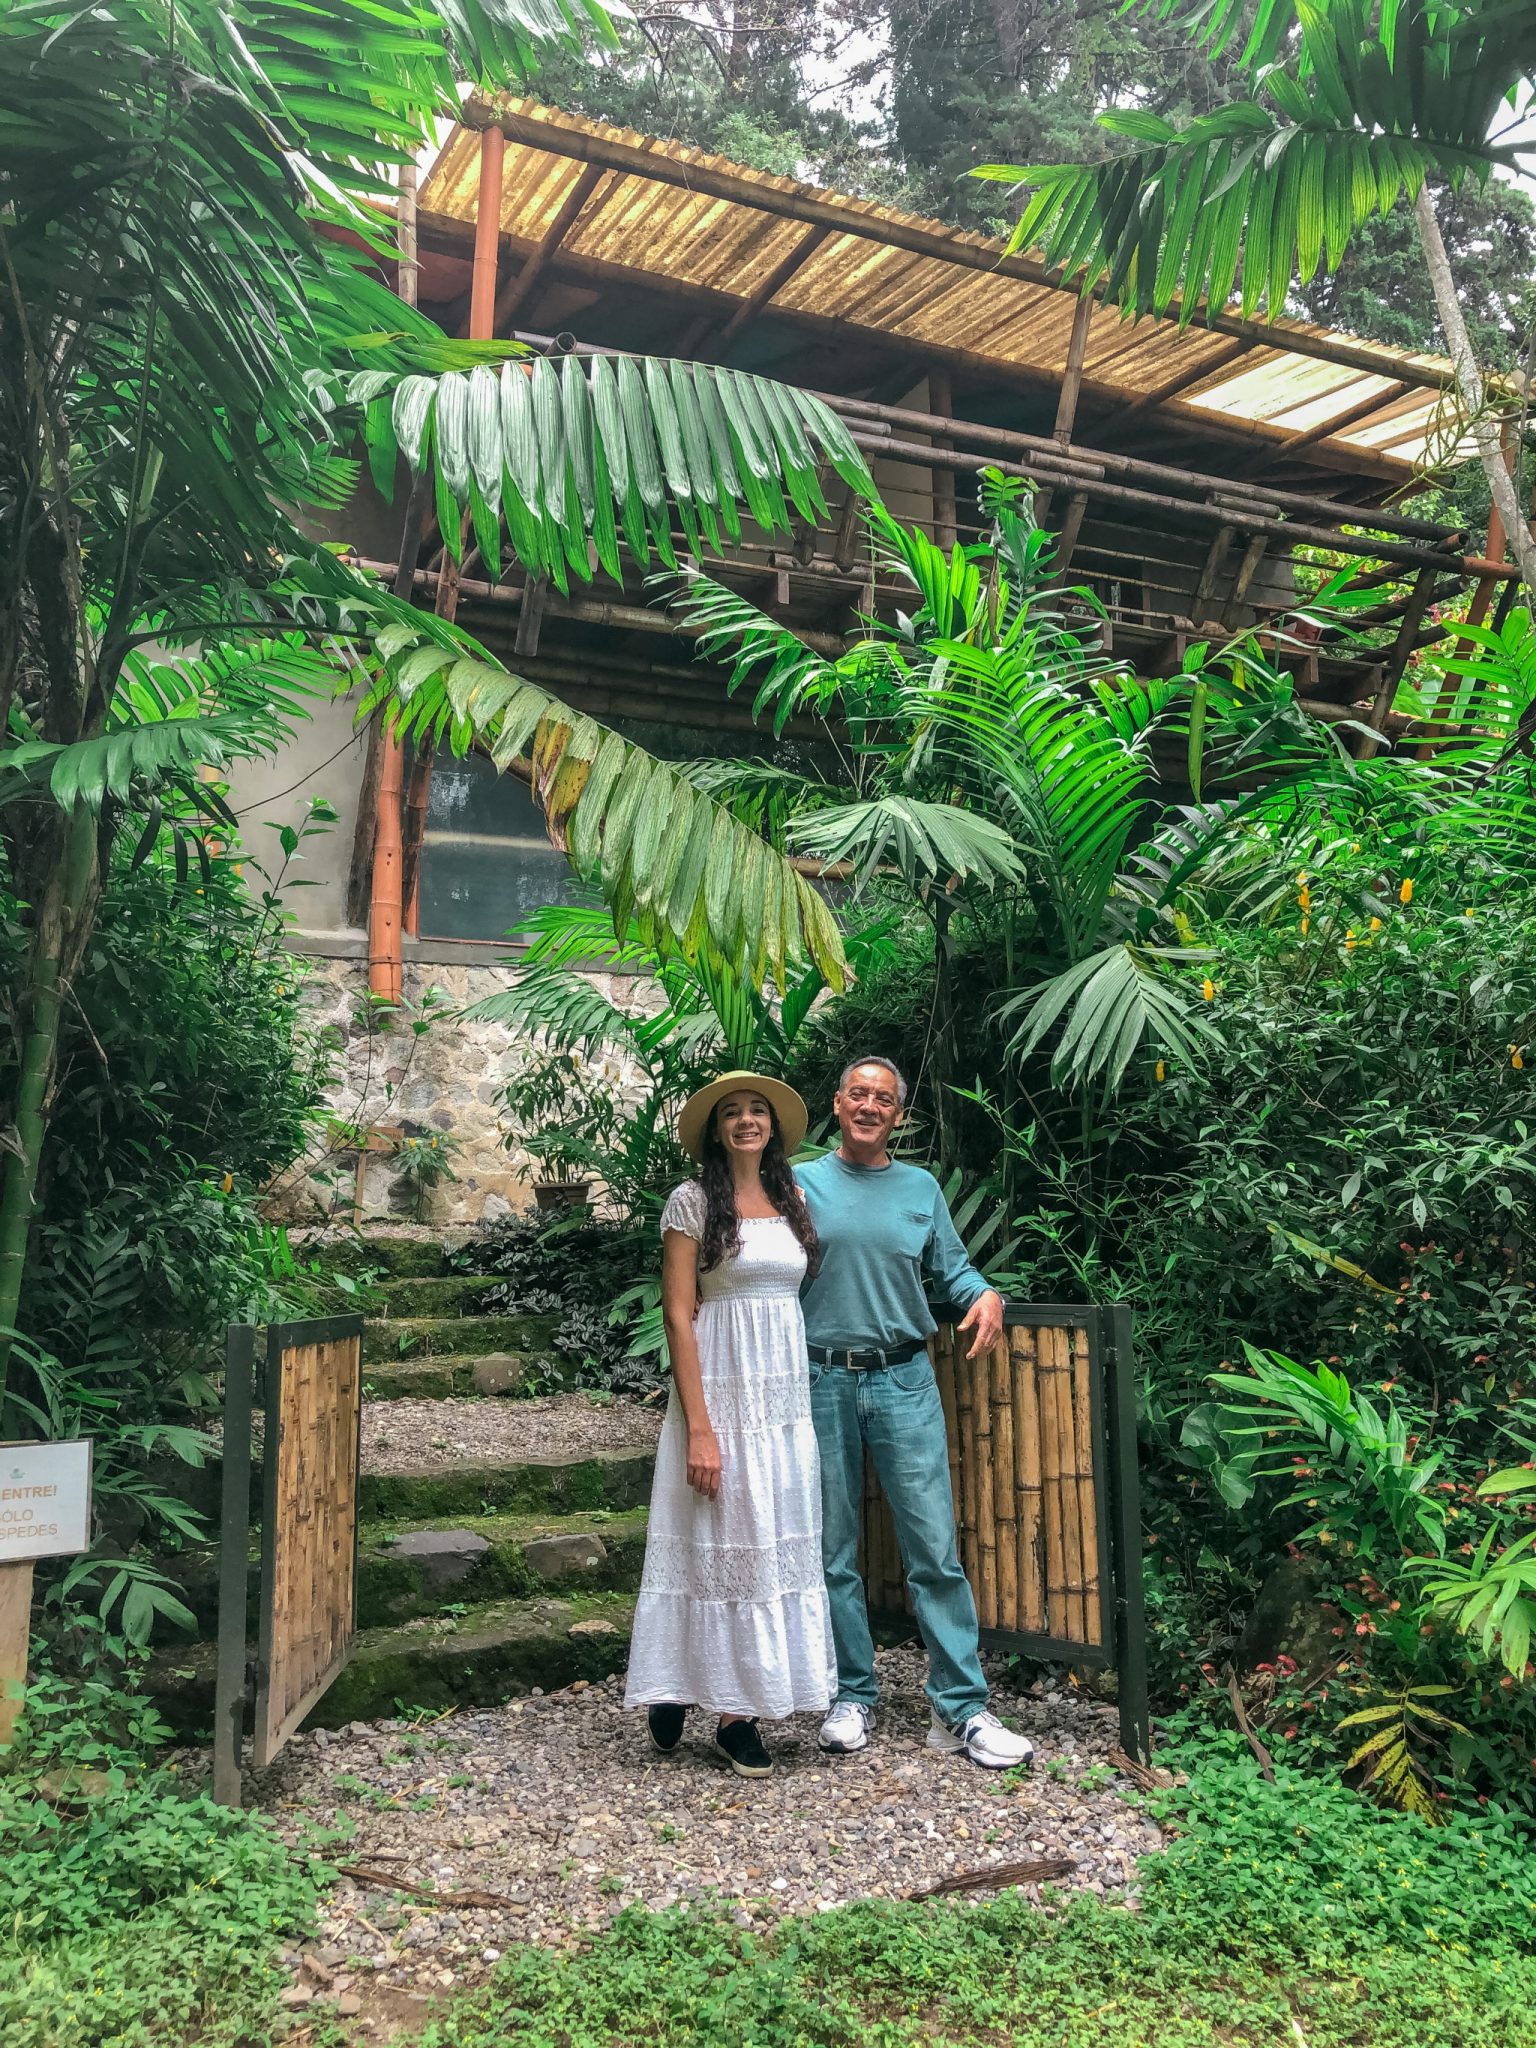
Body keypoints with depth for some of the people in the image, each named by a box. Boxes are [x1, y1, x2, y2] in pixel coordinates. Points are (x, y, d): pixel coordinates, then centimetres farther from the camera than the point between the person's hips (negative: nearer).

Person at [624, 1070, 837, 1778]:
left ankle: (738, 1712, 17)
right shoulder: (694, 1202, -6)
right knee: (714, 1540, 1)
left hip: (786, 1395, 5)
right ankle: (676, 1684, 21)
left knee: (775, 1541, 7)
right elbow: (679, 1315, -10)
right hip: (720, 1390, -5)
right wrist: (699, 1427, -16)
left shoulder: (793, 1200, 10)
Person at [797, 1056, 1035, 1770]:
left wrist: (985, 1295, -6)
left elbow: (950, 1267, 13)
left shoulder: (921, 1187, 12)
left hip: (905, 1381, 1)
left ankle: (961, 1709, 5)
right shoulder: (800, 1184, 5)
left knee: (935, 1547, -2)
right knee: (833, 1551, 8)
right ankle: (852, 1697, 21)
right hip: (823, 1382, -1)